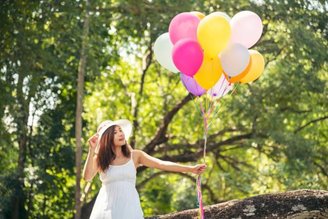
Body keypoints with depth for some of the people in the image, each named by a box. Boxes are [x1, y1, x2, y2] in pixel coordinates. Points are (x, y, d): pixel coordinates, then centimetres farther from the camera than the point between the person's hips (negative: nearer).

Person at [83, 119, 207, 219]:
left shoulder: (135, 156, 4)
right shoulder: (99, 159, 3)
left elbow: (161, 164, -4)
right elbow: (87, 177, -12)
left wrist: (190, 169, -14)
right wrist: (92, 150, -16)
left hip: (129, 207, 0)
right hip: (107, 208, 0)